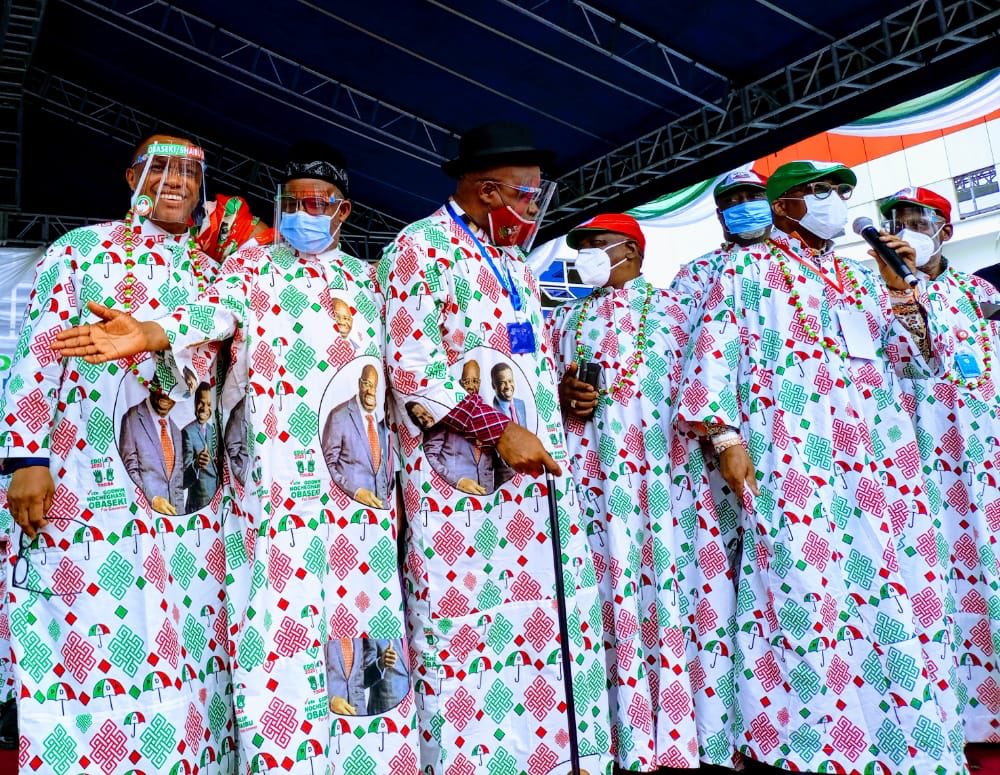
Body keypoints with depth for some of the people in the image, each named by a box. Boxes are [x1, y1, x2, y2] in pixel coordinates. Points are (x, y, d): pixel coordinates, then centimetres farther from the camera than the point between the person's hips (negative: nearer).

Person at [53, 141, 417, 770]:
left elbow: (387, 357, 22)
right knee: (279, 605, -7)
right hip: (277, 464, -3)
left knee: (359, 595, 0)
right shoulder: (254, 265, 11)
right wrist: (146, 333, -27)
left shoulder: (364, 277, 21)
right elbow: (216, 311, -9)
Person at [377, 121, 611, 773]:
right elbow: (413, 368, -15)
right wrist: (500, 431, -18)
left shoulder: (513, 261, 20)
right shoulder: (421, 248, -5)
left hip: (540, 470, 8)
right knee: (471, 627, -4)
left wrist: (567, 391, 11)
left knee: (550, 621, 8)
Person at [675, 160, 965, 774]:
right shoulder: (748, 267, 10)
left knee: (896, 595, 1)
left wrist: (905, 291, 7)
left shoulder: (863, 278, 25)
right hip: (792, 457, -5)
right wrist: (726, 438, -12)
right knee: (806, 591, -11)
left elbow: (919, 360, 23)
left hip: (879, 460, 6)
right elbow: (714, 351, -1)